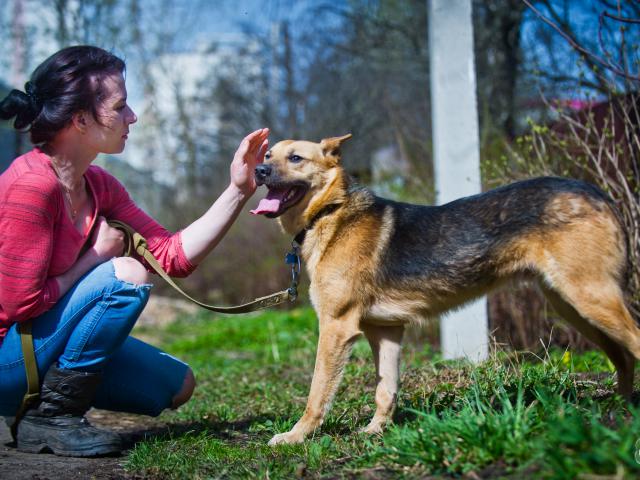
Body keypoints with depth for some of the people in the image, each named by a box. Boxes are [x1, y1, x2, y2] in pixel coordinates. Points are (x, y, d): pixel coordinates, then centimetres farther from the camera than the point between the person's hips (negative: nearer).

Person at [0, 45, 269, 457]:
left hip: (44, 345, 9)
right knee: (126, 276, -24)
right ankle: (49, 419, -15)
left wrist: (238, 190, -4)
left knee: (176, 386, 10)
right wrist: (94, 258, -12)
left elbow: (175, 255, 1)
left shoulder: (98, 186, 4)